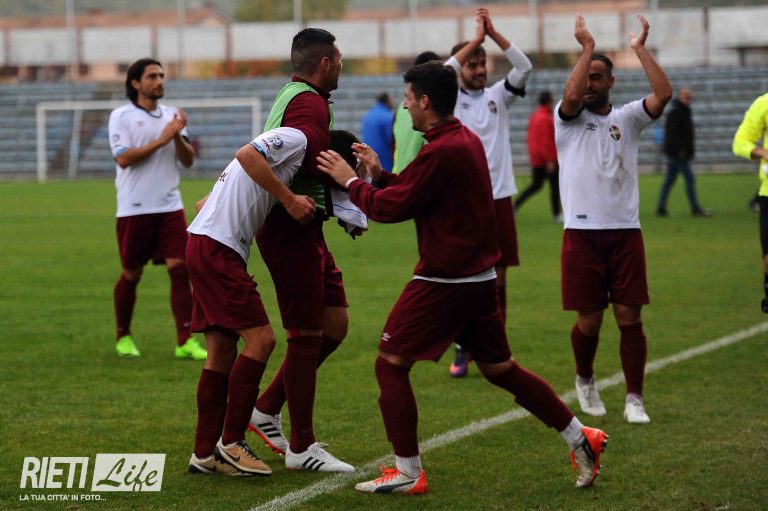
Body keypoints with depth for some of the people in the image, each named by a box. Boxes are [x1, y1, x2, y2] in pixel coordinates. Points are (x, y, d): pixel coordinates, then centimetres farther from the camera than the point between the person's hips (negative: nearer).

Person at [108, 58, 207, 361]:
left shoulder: (171, 116, 11)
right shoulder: (121, 116, -3)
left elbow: (188, 161, 8)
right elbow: (124, 158, -15)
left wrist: (178, 137, -10)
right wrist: (161, 140, -16)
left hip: (170, 207, 4)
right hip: (135, 209, -4)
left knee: (180, 269, -8)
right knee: (131, 275, 5)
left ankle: (185, 341, -9)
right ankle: (123, 336, 24)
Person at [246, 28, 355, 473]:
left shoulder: (293, 97, 18)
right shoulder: (310, 104, -14)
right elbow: (309, 161, -29)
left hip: (304, 231, 10)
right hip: (293, 230, -10)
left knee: (335, 325, 13)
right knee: (307, 335, -3)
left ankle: (266, 410, 20)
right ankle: (301, 447, 5)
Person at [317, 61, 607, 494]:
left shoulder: (441, 151, -19)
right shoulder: (467, 140, 12)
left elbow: (394, 207, -15)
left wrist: (351, 181, -2)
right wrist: (379, 174, 14)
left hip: (444, 281, -10)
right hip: (479, 277, 10)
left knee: (391, 364, -1)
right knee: (501, 368, 17)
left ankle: (408, 471, -1)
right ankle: (581, 439, 17)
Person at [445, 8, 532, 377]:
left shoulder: (498, 96, 8)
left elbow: (524, 67, -5)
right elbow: (444, 71, -19)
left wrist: (493, 33, -11)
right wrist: (477, 37, -14)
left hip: (499, 197, 3)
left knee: (497, 278, 5)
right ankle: (462, 349, 10)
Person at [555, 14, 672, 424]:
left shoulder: (627, 118, 8)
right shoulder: (568, 118, 4)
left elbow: (663, 94, -9)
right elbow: (572, 95, -20)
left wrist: (640, 49, -7)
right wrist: (587, 47, -15)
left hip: (625, 232, 1)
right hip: (583, 232, -1)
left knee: (630, 318, -3)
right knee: (589, 320, 3)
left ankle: (634, 399, 5)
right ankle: (585, 381, 30)